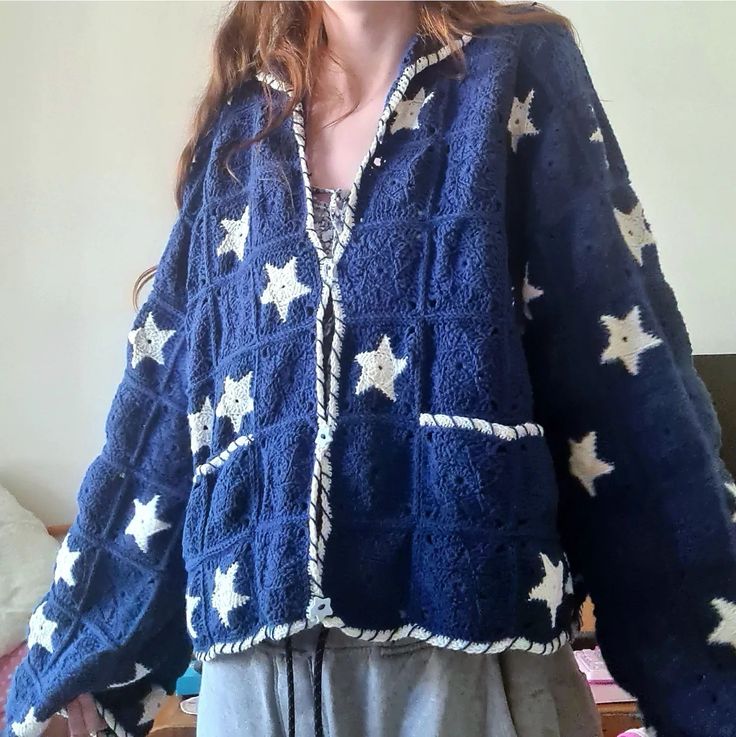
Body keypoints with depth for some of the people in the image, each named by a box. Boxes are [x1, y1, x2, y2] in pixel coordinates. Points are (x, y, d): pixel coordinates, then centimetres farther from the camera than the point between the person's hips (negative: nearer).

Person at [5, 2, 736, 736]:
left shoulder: (518, 71, 2)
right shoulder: (239, 131, 10)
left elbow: (623, 366, -4)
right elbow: (162, 392, 11)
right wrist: (80, 642, 16)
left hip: (468, 634, -2)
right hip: (254, 654, 4)